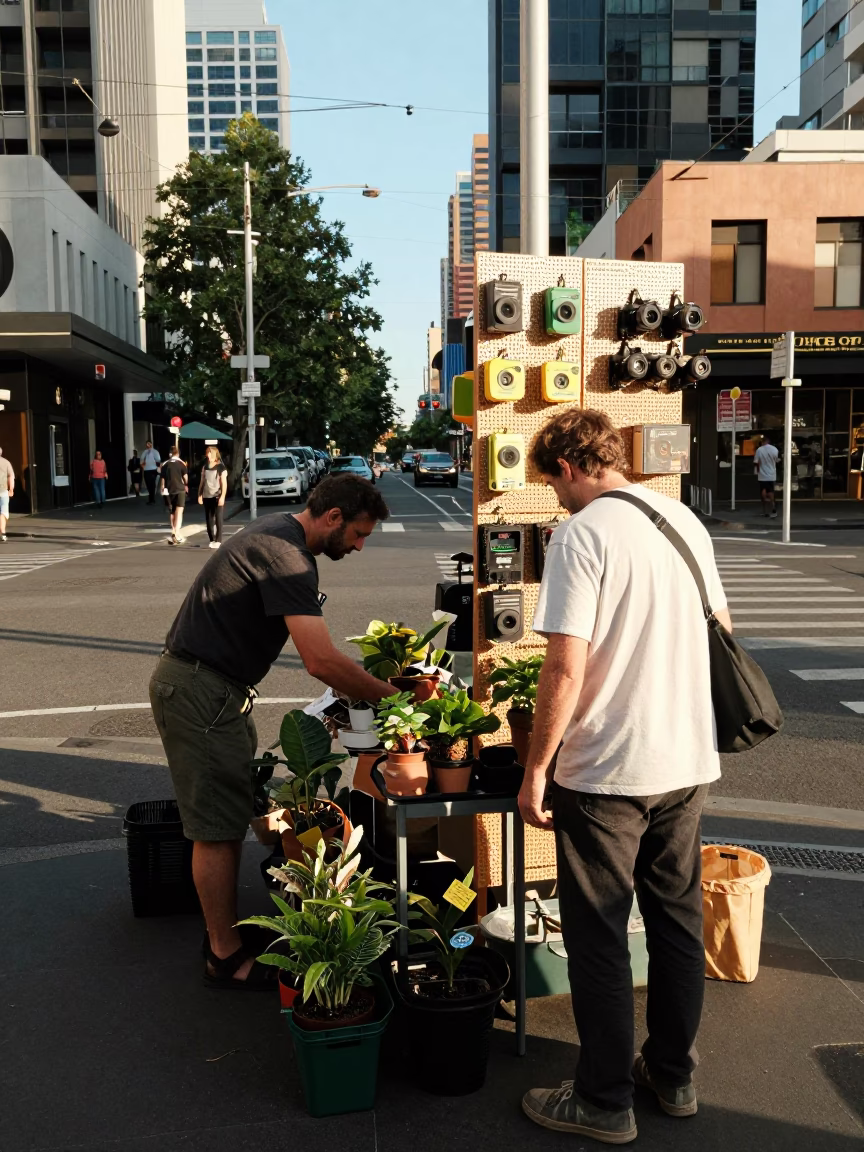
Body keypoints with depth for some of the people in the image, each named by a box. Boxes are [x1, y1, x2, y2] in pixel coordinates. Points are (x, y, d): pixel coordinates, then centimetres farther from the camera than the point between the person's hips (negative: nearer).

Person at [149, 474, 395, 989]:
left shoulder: (282, 533, 9)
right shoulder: (285, 555, -23)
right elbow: (321, 660, -29)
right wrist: (391, 696, -18)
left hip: (216, 687, 10)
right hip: (199, 693, -10)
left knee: (232, 815, 16)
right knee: (218, 827, -2)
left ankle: (226, 930, 27)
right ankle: (227, 957, 10)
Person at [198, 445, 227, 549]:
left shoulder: (221, 468, -4)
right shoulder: (205, 467, 12)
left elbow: (224, 484, -8)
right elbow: (202, 482, 16)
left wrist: (222, 497, -17)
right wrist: (199, 495, 9)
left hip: (217, 497, -5)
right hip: (206, 497, 5)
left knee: (218, 519, -4)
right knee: (209, 519, 5)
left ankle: (218, 540, -2)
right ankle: (212, 540, 10)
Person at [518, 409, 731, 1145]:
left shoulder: (581, 536, -15)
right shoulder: (685, 520, 7)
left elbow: (566, 669, -21)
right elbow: (719, 633, 15)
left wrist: (535, 770, -11)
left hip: (607, 771, -7)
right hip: (689, 761, 7)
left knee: (598, 937, 8)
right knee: (678, 920, 19)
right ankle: (675, 1077, 35)